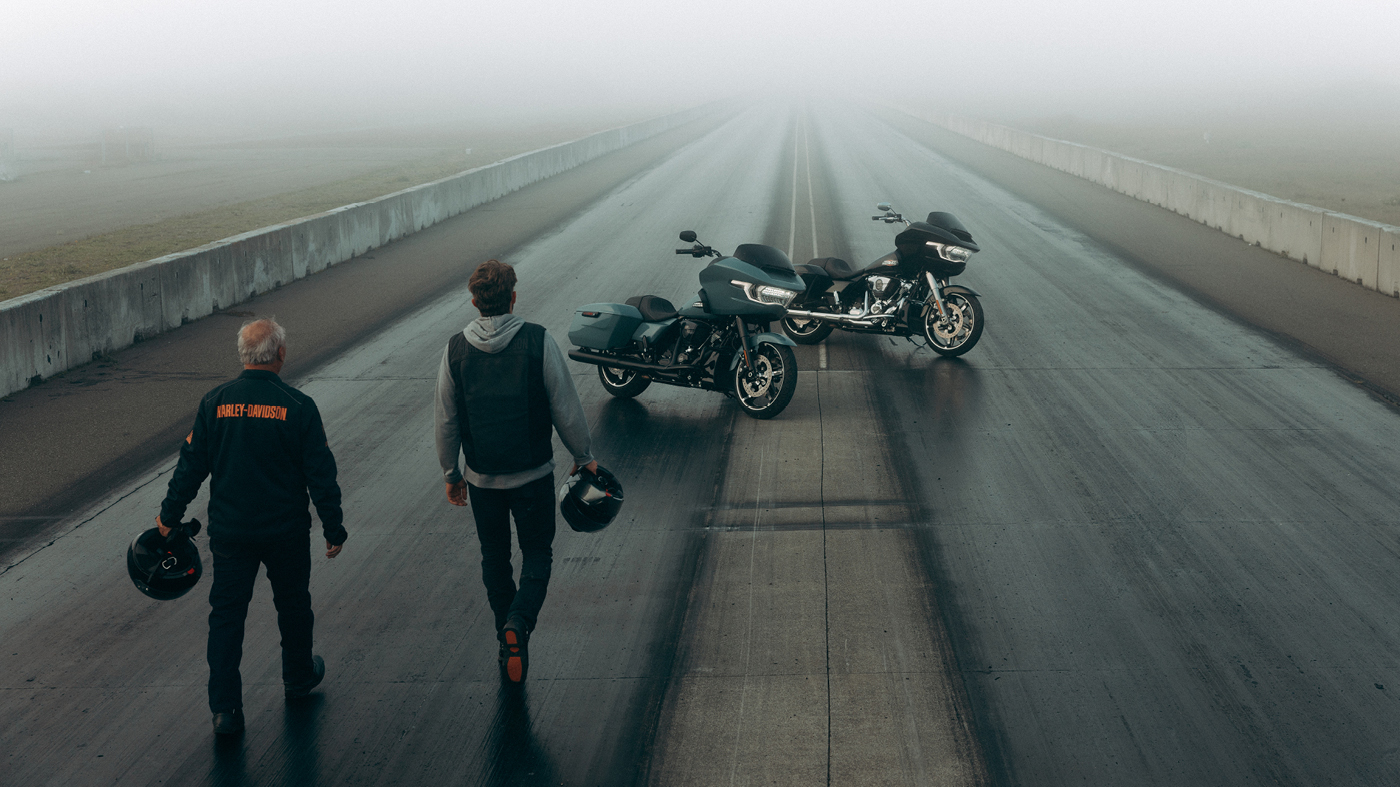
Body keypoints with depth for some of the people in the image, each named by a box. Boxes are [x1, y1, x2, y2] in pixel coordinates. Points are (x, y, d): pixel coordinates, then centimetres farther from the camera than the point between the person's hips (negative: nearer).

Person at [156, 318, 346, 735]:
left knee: (226, 614, 7)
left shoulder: (215, 402, -5)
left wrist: (170, 514, 13)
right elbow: (321, 474, -8)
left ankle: (224, 708, 3)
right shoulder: (298, 407, -11)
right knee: (293, 605, 20)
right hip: (286, 530, -1)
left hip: (229, 531, 1)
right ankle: (298, 677, 39)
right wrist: (334, 528, 1)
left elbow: (191, 465, 0)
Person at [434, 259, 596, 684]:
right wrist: (584, 456, 6)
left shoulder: (456, 350, -6)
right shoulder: (538, 341, -13)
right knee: (537, 553, 13)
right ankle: (519, 621, -12)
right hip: (533, 473, -2)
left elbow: (446, 421, 0)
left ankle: (507, 643, 25)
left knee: (494, 556, 18)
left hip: (482, 477, 2)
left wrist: (451, 473, 13)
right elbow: (566, 408, -9)